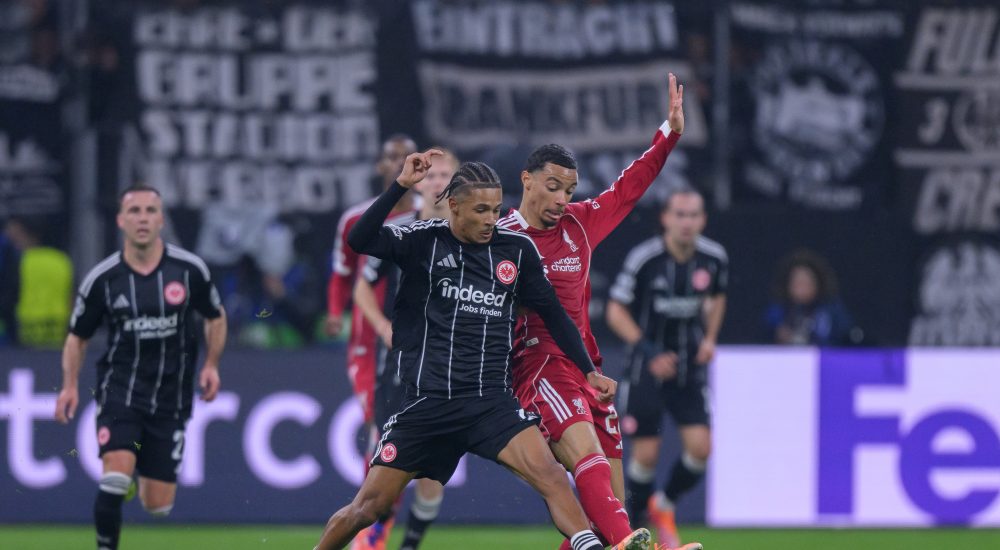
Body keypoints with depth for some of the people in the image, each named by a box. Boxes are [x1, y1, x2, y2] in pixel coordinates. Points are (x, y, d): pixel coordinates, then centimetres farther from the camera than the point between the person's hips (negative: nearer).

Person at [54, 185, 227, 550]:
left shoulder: (190, 269, -3)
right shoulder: (102, 279, -5)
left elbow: (215, 317, 14)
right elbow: (77, 336, 9)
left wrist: (211, 365, 2)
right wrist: (70, 386, -2)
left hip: (170, 400, 1)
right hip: (119, 392, -1)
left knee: (159, 504, 2)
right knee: (116, 477, -25)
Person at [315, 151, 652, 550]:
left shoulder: (516, 250, 4)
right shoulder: (423, 242, -3)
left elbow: (553, 314, 15)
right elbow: (359, 240, -19)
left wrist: (588, 371, 10)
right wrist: (401, 185, -24)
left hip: (491, 401, 1)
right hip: (427, 402, -1)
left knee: (547, 472, -23)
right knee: (370, 505, 1)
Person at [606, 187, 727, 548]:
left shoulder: (714, 258, -4)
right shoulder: (644, 259, -16)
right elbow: (616, 312, -9)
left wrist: (710, 338, 2)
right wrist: (648, 352, -20)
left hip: (691, 368, 3)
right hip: (649, 368, -3)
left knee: (699, 447, -9)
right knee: (646, 453, -5)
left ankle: (664, 505, 20)